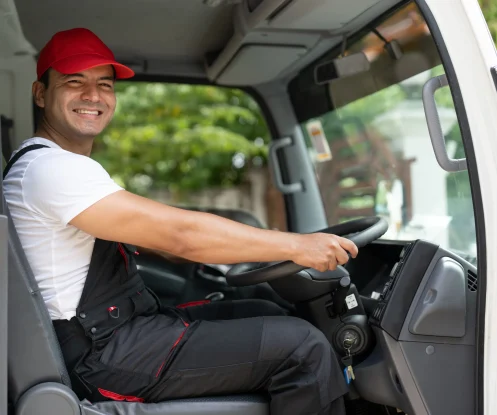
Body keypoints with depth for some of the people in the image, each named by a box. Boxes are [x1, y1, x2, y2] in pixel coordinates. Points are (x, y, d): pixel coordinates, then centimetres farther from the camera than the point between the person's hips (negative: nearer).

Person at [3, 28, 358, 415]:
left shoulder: (69, 167, 15)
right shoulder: (49, 167, -18)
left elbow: (157, 237, 12)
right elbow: (180, 234, -24)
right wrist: (295, 245, -17)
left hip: (123, 326, 10)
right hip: (107, 357, -10)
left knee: (267, 315, 15)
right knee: (304, 347, -14)